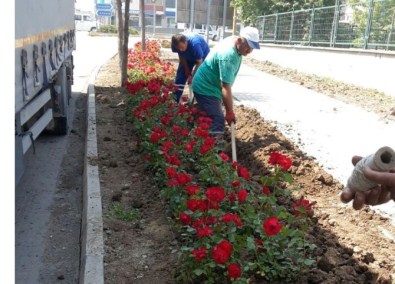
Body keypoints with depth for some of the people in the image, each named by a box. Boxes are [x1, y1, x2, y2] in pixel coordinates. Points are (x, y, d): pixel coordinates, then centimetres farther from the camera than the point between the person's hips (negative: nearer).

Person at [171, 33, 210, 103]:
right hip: (188, 57, 4)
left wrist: (192, 76, -24)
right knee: (180, 76, -1)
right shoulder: (176, 44, -28)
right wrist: (187, 70, -7)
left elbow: (199, 62, -30)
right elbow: (181, 57, -8)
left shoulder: (195, 43, -43)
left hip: (203, 57, -4)